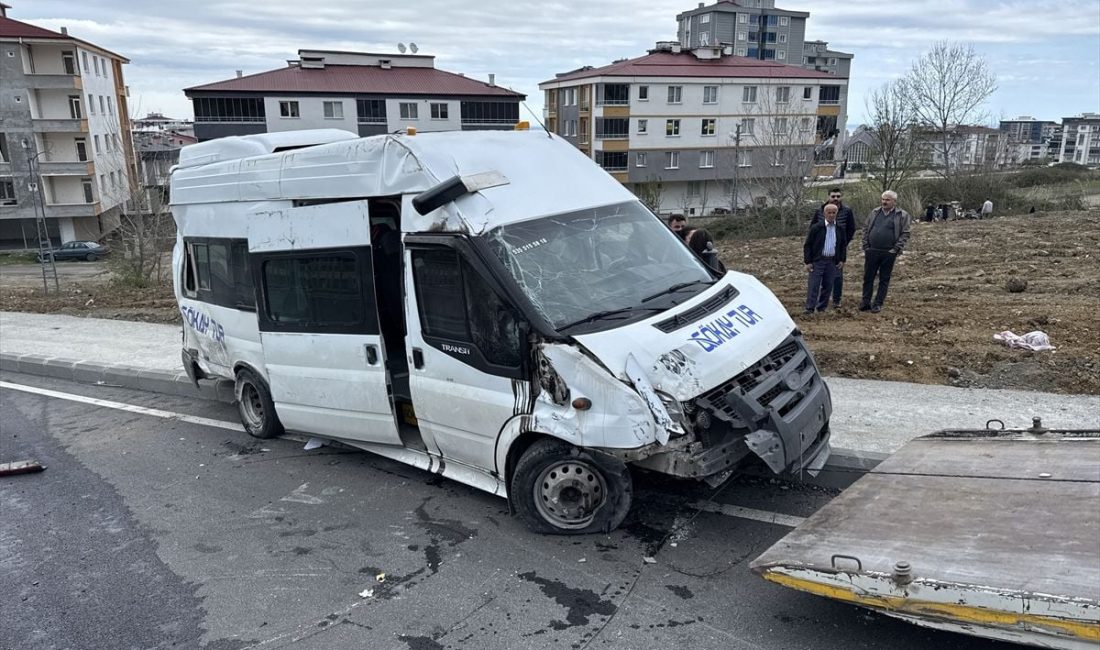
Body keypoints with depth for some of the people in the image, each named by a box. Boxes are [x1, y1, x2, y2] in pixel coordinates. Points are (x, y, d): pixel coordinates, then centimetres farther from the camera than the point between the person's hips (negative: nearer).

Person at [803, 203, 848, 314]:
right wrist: (807, 262, -7)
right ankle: (809, 308, -3)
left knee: (828, 286, 7)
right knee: (813, 285, -6)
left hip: (832, 262, 4)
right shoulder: (816, 227, -5)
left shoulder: (841, 229, 6)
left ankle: (822, 308, 16)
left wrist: (842, 260, 9)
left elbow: (844, 245, 17)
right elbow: (807, 245, -3)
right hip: (817, 261, -4)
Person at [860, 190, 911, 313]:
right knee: (868, 277, 6)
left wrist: (896, 249, -12)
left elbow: (905, 234, -4)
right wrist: (866, 246, 1)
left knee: (884, 280, 6)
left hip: (889, 253, -2)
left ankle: (878, 304, 14)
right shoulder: (875, 212, 9)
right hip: (872, 251, 3)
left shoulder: (902, 215, -1)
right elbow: (865, 228, 10)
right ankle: (865, 302, 16)